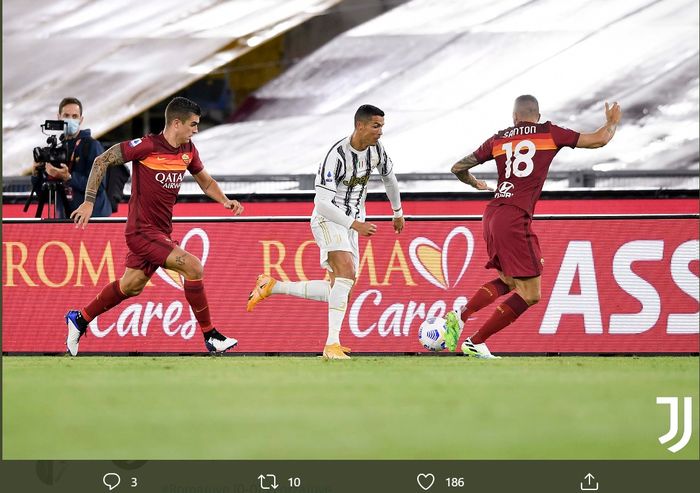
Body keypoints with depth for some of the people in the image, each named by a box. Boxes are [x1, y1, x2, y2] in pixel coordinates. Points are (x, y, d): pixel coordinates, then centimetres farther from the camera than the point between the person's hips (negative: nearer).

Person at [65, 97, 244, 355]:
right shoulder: (148, 146, -19)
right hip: (143, 231, -9)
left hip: (161, 231, 9)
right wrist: (89, 202, -16)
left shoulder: (188, 151, 3)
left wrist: (225, 201, -2)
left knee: (131, 285, 20)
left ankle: (79, 320, 38)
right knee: (193, 266, -18)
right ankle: (211, 337, -10)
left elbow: (205, 181, 18)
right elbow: (102, 161, -13)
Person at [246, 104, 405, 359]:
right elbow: (322, 203, -26)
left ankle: (271, 286, 19)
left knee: (339, 291, 6)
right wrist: (355, 224, -30)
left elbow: (389, 176, 24)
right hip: (328, 220, -8)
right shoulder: (337, 155, -23)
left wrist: (398, 211, 35)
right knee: (347, 271, -30)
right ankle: (332, 345, -34)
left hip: (351, 225, 8)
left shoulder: (375, 149, 1)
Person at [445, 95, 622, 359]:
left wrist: (475, 183, 44)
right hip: (515, 219, -6)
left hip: (492, 216, 6)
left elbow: (458, 168, 22)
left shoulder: (498, 139, 16)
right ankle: (476, 342, -3)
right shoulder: (550, 133, 6)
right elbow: (598, 140, 11)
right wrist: (612, 122, 32)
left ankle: (461, 315, 3)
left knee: (508, 281, 24)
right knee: (530, 294, -1)